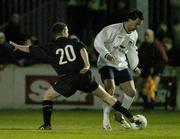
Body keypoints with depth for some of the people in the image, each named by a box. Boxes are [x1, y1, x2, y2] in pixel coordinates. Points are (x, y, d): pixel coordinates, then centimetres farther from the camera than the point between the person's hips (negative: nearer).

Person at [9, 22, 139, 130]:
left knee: (47, 96, 20)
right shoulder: (73, 42, 16)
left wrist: (15, 45, 34)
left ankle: (47, 124, 7)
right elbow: (82, 49, -6)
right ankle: (130, 117, 10)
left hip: (67, 80, -2)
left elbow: (29, 49, 18)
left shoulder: (50, 48, 14)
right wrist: (87, 65, -16)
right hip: (84, 76, 2)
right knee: (105, 96, 13)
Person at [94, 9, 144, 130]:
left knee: (131, 92, -1)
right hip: (107, 63, -7)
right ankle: (106, 118, -16)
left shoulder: (134, 35, 8)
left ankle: (120, 116, 20)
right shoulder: (112, 29, -15)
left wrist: (134, 67, 17)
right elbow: (98, 41, -15)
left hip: (122, 66, 7)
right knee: (110, 89, -28)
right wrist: (106, 54, -30)